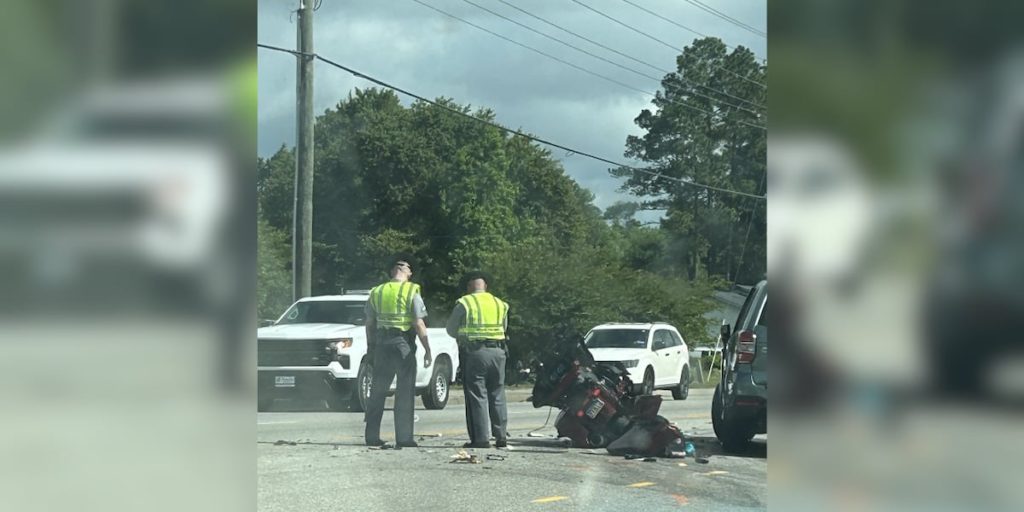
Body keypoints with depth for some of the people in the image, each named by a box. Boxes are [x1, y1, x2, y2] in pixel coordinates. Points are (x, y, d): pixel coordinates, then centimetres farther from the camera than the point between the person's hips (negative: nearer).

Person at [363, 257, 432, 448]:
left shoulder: (376, 292, 9)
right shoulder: (411, 292, -6)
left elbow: (369, 324, 13)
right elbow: (419, 324, -11)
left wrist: (371, 348, 22)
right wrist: (427, 350, -6)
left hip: (381, 344, 4)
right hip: (403, 345, -4)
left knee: (377, 391, 11)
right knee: (405, 393, 0)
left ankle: (371, 436, 12)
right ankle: (404, 438, -3)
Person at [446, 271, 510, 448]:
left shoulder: (464, 303, -3)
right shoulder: (500, 304, 12)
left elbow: (451, 329, 4)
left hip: (474, 353, -4)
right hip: (498, 352, 4)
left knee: (477, 396, -2)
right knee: (497, 396, 12)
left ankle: (481, 438, -6)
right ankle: (501, 436, 13)